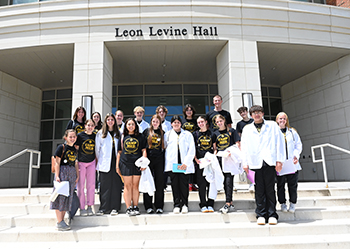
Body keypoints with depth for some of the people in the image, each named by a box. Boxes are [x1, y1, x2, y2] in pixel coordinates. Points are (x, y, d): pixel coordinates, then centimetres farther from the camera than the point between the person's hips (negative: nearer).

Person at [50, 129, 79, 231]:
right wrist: (57, 176, -14)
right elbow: (57, 162, -7)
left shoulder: (75, 149, 13)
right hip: (62, 172, -6)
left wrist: (77, 176, 10)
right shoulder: (61, 147, -3)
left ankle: (62, 221, 17)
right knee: (60, 196, -6)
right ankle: (59, 222, 1)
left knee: (68, 197, 8)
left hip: (72, 174, 6)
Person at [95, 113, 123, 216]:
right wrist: (98, 161, 5)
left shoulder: (118, 133, 13)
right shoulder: (100, 133, 10)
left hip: (116, 162, 1)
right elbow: (97, 148, 10)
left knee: (116, 184, 0)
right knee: (104, 185, -1)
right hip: (105, 163, -1)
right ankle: (103, 208, 7)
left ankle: (114, 208, 7)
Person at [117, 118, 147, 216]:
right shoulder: (122, 137, 11)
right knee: (127, 186, 1)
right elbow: (119, 152, 13)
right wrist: (117, 165, 8)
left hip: (137, 164, 0)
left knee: (135, 185, 4)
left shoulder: (140, 137, 10)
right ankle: (129, 208, 6)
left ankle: (135, 207, 13)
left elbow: (144, 150, 8)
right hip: (125, 164, 0)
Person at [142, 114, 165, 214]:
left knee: (159, 183, 2)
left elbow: (164, 147, 13)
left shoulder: (162, 133, 11)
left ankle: (159, 207, 12)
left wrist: (164, 160, 5)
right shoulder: (146, 131, 7)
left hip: (159, 160, 1)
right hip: (148, 159, -1)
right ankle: (148, 206, 11)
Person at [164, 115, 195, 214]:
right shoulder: (167, 135, 14)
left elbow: (192, 150, 2)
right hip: (172, 163, 1)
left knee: (184, 183, -2)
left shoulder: (187, 134, 9)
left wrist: (186, 163, -7)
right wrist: (167, 161, -2)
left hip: (184, 164, -1)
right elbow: (164, 148, 11)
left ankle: (184, 204, 10)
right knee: (175, 184, 0)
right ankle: (176, 205, 8)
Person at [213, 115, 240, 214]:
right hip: (220, 158, 4)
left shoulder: (231, 131, 5)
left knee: (229, 180, -12)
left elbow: (237, 143, 3)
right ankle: (231, 204, 14)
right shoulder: (215, 133, 14)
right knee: (225, 181, 6)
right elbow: (215, 147, 16)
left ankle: (227, 204, -13)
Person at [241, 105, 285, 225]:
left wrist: (279, 160, -1)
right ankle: (261, 215, 10)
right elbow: (244, 146, 13)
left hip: (269, 161, -1)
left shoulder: (272, 125, 12)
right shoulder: (247, 129, 16)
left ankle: (272, 215, 10)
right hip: (255, 163, 1)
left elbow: (279, 142, 7)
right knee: (259, 190, 1)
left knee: (270, 189, 1)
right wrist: (245, 163, 4)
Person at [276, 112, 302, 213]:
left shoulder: (292, 132, 11)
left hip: (292, 163, 2)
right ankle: (282, 204, 18)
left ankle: (292, 204, 20)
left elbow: (299, 145, 10)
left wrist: (296, 155, -7)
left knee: (292, 185, 6)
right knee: (280, 185, 5)